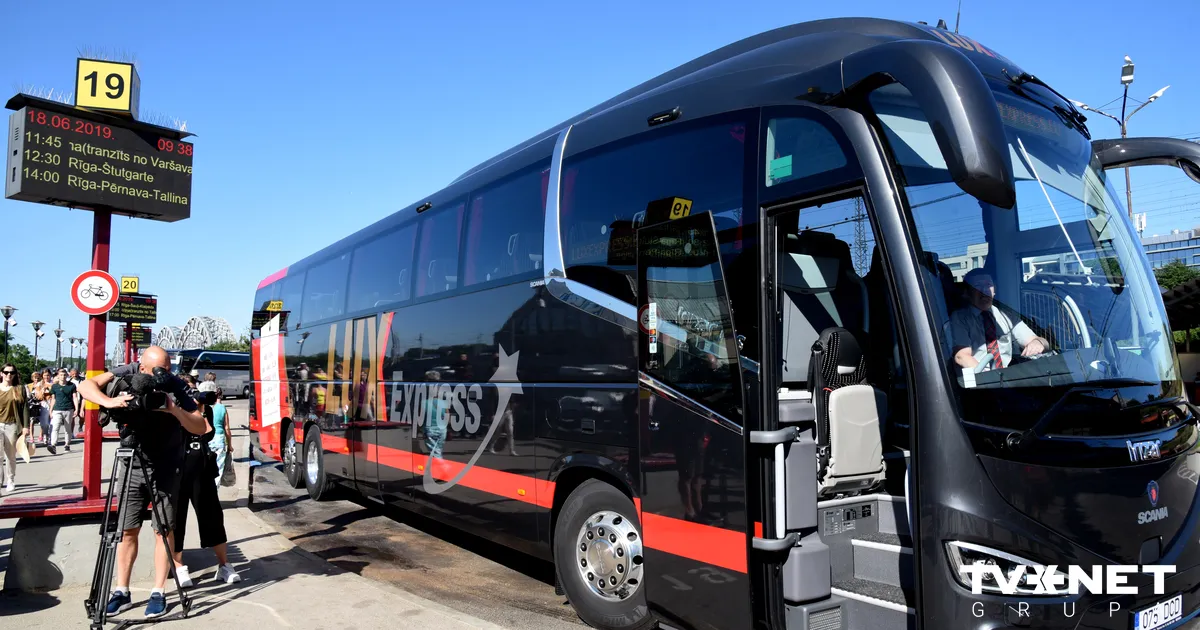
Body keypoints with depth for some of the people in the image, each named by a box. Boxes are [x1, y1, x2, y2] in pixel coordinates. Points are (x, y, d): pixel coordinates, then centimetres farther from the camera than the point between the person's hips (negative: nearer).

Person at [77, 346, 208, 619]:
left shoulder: (176, 386, -14)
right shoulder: (128, 373, -8)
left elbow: (201, 427, -16)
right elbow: (86, 386, -15)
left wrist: (174, 410, -32)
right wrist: (109, 402, -33)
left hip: (165, 468, -2)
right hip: (132, 465, 2)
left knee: (164, 530, 1)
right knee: (127, 530, 7)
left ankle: (158, 593, 10)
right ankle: (121, 592, 17)